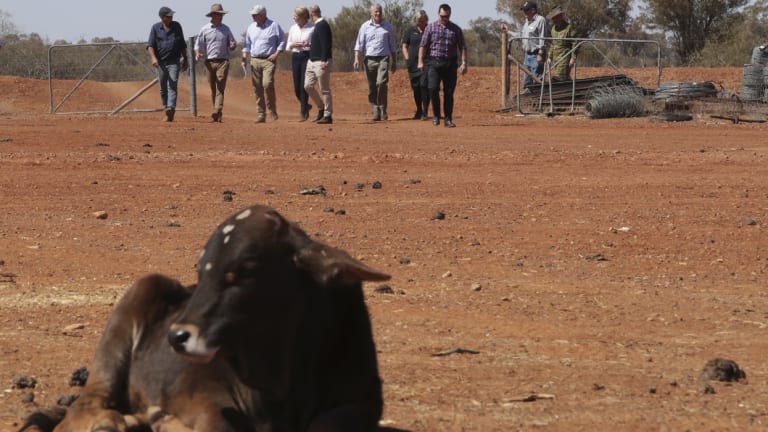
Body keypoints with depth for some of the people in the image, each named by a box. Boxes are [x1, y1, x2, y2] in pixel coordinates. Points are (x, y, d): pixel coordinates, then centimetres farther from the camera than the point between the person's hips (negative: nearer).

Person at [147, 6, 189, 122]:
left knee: (172, 85, -16)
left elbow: (182, 45, 16)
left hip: (174, 62, -1)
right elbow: (150, 45, -3)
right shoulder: (155, 28, 4)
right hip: (160, 62, 1)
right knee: (163, 88, 7)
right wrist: (153, 57, -20)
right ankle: (166, 109, 17)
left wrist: (185, 59, 13)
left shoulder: (177, 26, 9)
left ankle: (171, 109, -30)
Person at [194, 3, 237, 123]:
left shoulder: (226, 29, 10)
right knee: (213, 89, 4)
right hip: (209, 62, 1)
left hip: (223, 62, -1)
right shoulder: (204, 30, 6)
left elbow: (232, 43, 17)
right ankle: (217, 115, 11)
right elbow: (198, 45, 7)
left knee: (220, 88, -12)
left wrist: (233, 45, -8)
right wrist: (198, 54, -13)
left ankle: (217, 112, -22)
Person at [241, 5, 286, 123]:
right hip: (254, 60, 5)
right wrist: (245, 56, 6)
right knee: (257, 88, 1)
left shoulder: (274, 26, 1)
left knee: (267, 84, -20)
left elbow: (282, 41, 4)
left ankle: (272, 111, -6)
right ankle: (261, 114, 6)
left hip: (268, 60, -5)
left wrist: (276, 54, -8)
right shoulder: (251, 27, 14)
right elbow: (247, 44, 21)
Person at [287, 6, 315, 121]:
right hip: (295, 57, 5)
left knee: (304, 86, -9)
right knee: (297, 86, 3)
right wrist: (293, 45, -6)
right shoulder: (292, 28, 11)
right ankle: (305, 106, 28)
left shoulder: (313, 28, -5)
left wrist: (309, 45, -21)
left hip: (308, 57, -5)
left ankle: (303, 113, -3)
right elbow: (288, 45, 17)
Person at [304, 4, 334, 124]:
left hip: (321, 62, -10)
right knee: (308, 86, 8)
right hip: (312, 61, 10)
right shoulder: (318, 25, 15)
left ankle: (327, 115, 1)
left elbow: (326, 44, -22)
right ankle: (321, 108, 20)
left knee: (325, 89, -4)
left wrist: (324, 61, -25)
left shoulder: (322, 25, -15)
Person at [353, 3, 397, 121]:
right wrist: (357, 58, -9)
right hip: (370, 59, 1)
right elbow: (359, 43, 4)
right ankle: (375, 112, 6)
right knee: (372, 88, 1)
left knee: (381, 83, -20)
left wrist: (394, 62, 15)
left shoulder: (388, 27, 10)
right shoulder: (365, 26, 8)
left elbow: (392, 46, 16)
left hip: (383, 59, -1)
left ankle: (383, 110, -11)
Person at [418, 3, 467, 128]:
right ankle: (436, 115, 2)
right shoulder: (430, 28, 6)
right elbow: (423, 45, 4)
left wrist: (463, 63, -4)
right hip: (435, 62, -1)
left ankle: (448, 119, 7)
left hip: (450, 64, 1)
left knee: (449, 92, 0)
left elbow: (462, 47, 7)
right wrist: (420, 62, -5)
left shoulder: (456, 29, 8)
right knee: (433, 89, -14)